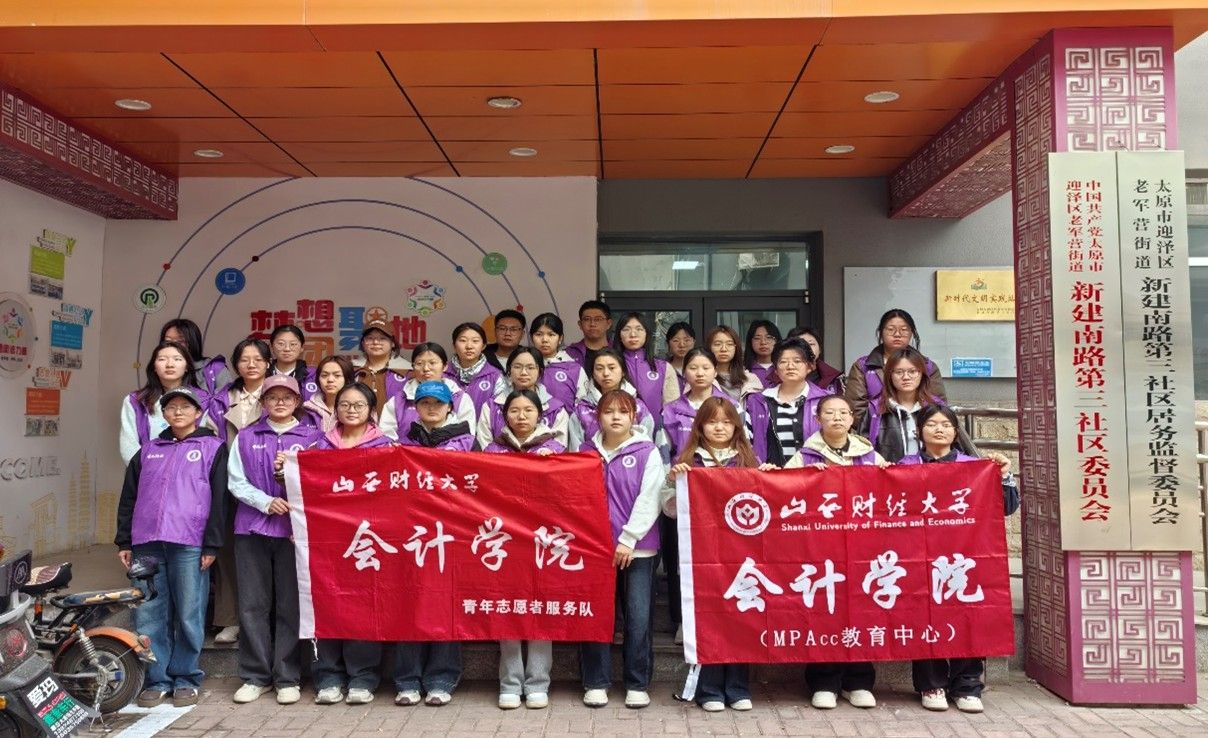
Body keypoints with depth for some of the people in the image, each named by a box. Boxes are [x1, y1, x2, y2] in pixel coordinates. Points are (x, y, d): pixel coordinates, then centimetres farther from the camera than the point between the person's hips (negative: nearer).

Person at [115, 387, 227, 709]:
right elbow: (128, 497, 19)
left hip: (189, 545, -4)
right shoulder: (148, 450, 18)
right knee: (149, 616, 5)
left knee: (189, 615, 0)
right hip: (147, 544, 4)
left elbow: (218, 499, -1)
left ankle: (186, 679, 12)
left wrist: (212, 545, -7)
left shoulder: (212, 447, 6)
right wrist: (124, 542, 12)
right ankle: (156, 678, 16)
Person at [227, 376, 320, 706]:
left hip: (295, 529, -2)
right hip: (252, 529, 2)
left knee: (291, 604, 1)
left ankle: (288, 678, 11)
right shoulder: (246, 437, 10)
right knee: (252, 604, 5)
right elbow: (236, 481, 4)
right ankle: (255, 676, 16)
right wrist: (266, 501, -10)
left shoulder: (312, 437, 5)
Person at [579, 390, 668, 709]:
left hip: (638, 547, -2)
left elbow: (649, 500, -7)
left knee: (639, 617, 1)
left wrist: (628, 539, -12)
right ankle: (595, 682, 16)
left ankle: (638, 684, 14)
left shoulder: (648, 453, -1)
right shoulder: (588, 453, 9)